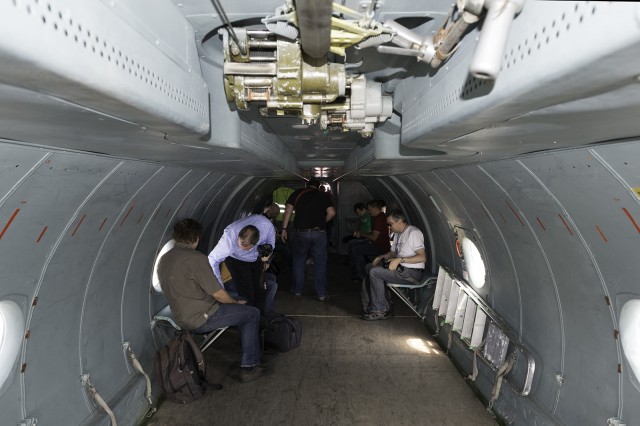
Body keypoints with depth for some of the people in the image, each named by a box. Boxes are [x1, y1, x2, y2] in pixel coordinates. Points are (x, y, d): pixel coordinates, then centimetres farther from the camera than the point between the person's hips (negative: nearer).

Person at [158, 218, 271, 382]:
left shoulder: (164, 259, 6)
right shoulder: (195, 258, -22)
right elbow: (218, 294, -18)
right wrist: (236, 302, 2)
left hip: (182, 318, 9)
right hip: (201, 319, -9)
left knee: (243, 312, 24)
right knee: (252, 313, 3)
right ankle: (249, 367, 5)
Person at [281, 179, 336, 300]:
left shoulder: (297, 194, 6)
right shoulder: (323, 196, 7)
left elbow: (288, 210, -2)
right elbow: (332, 212, -3)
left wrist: (284, 229, 0)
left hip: (300, 232, 0)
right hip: (319, 233, 0)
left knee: (298, 261, 16)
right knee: (320, 263, 8)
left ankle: (297, 290, 23)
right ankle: (322, 294, 11)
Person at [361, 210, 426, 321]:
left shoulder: (413, 233, -13)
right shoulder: (397, 234, 17)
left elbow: (423, 257, -20)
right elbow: (393, 252, 26)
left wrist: (400, 259, -25)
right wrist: (381, 257, 5)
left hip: (412, 273, -10)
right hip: (400, 268, 10)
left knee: (374, 272, -21)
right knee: (369, 267, 3)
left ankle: (381, 311, -11)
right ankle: (369, 306, 1)